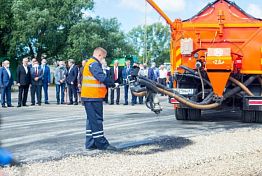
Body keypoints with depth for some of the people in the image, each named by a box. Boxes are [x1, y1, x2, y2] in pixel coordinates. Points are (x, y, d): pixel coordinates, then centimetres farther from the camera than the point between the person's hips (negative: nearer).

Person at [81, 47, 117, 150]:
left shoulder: (90, 63, 20)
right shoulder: (94, 64, -13)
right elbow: (102, 78, -23)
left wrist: (109, 84, 7)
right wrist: (113, 84, -12)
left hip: (89, 97, 10)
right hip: (93, 97, -10)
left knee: (91, 120, 12)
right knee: (97, 120, -6)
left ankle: (91, 144, 15)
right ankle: (102, 144, -1)